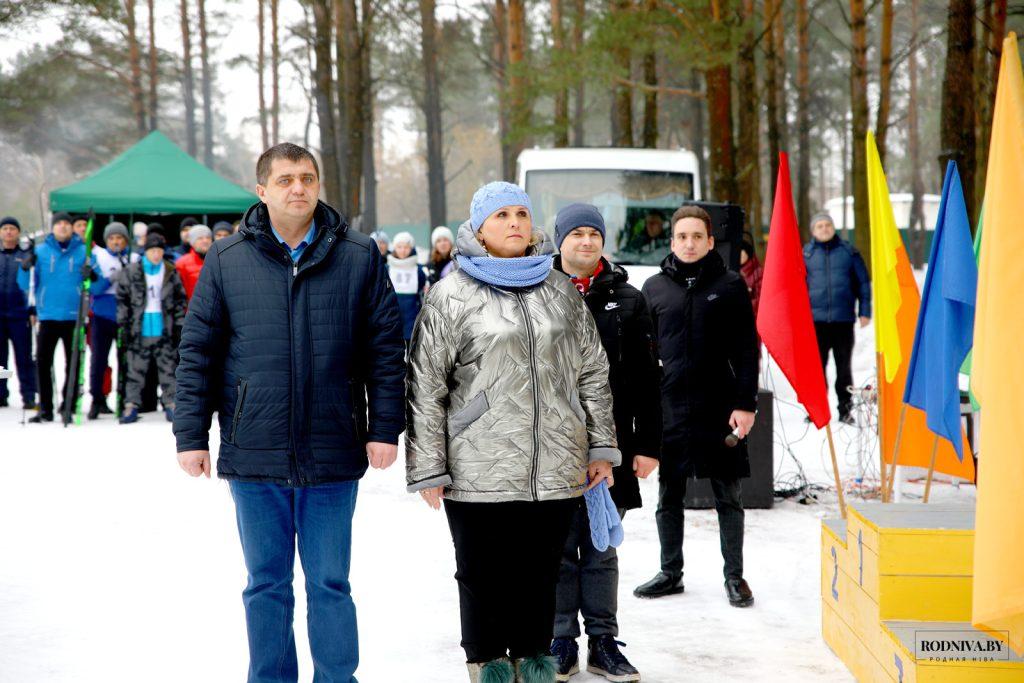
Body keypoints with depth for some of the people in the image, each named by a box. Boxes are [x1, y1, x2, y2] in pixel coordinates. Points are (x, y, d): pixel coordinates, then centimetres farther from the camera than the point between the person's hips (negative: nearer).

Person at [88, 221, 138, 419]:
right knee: (99, 359, -1)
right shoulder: (97, 256, 5)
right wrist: (111, 279, -18)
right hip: (102, 316, -1)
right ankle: (97, 400, 8)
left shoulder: (135, 259, 7)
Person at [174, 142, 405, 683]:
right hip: (254, 456, 1)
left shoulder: (359, 257, 2)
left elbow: (386, 349, 3)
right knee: (266, 585, 11)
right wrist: (191, 435, 0)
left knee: (330, 584, 8)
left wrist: (385, 428, -2)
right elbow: (198, 353, 4)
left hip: (333, 455, 0)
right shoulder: (226, 260, 3)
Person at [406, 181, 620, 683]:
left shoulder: (561, 290, 12)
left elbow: (592, 372, 16)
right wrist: (428, 468, -5)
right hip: (480, 472, -3)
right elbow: (425, 387, -2)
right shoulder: (451, 295, 0)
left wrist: (601, 445, 12)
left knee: (541, 570, 11)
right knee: (483, 573, 6)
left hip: (556, 468, 3)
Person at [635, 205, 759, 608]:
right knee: (668, 496, 9)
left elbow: (746, 350, 0)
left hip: (718, 408, -2)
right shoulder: (654, 288, 8)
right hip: (668, 407, 2)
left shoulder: (729, 286, 2)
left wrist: (745, 404, -7)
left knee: (728, 497, 5)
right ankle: (670, 573, 22)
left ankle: (734, 577, 14)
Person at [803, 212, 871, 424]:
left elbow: (863, 282, 9)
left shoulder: (848, 251, 7)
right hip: (815, 319, 0)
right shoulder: (806, 253, 5)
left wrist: (864, 311, 4)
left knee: (844, 365, 7)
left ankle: (845, 409, 14)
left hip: (844, 319, 0)